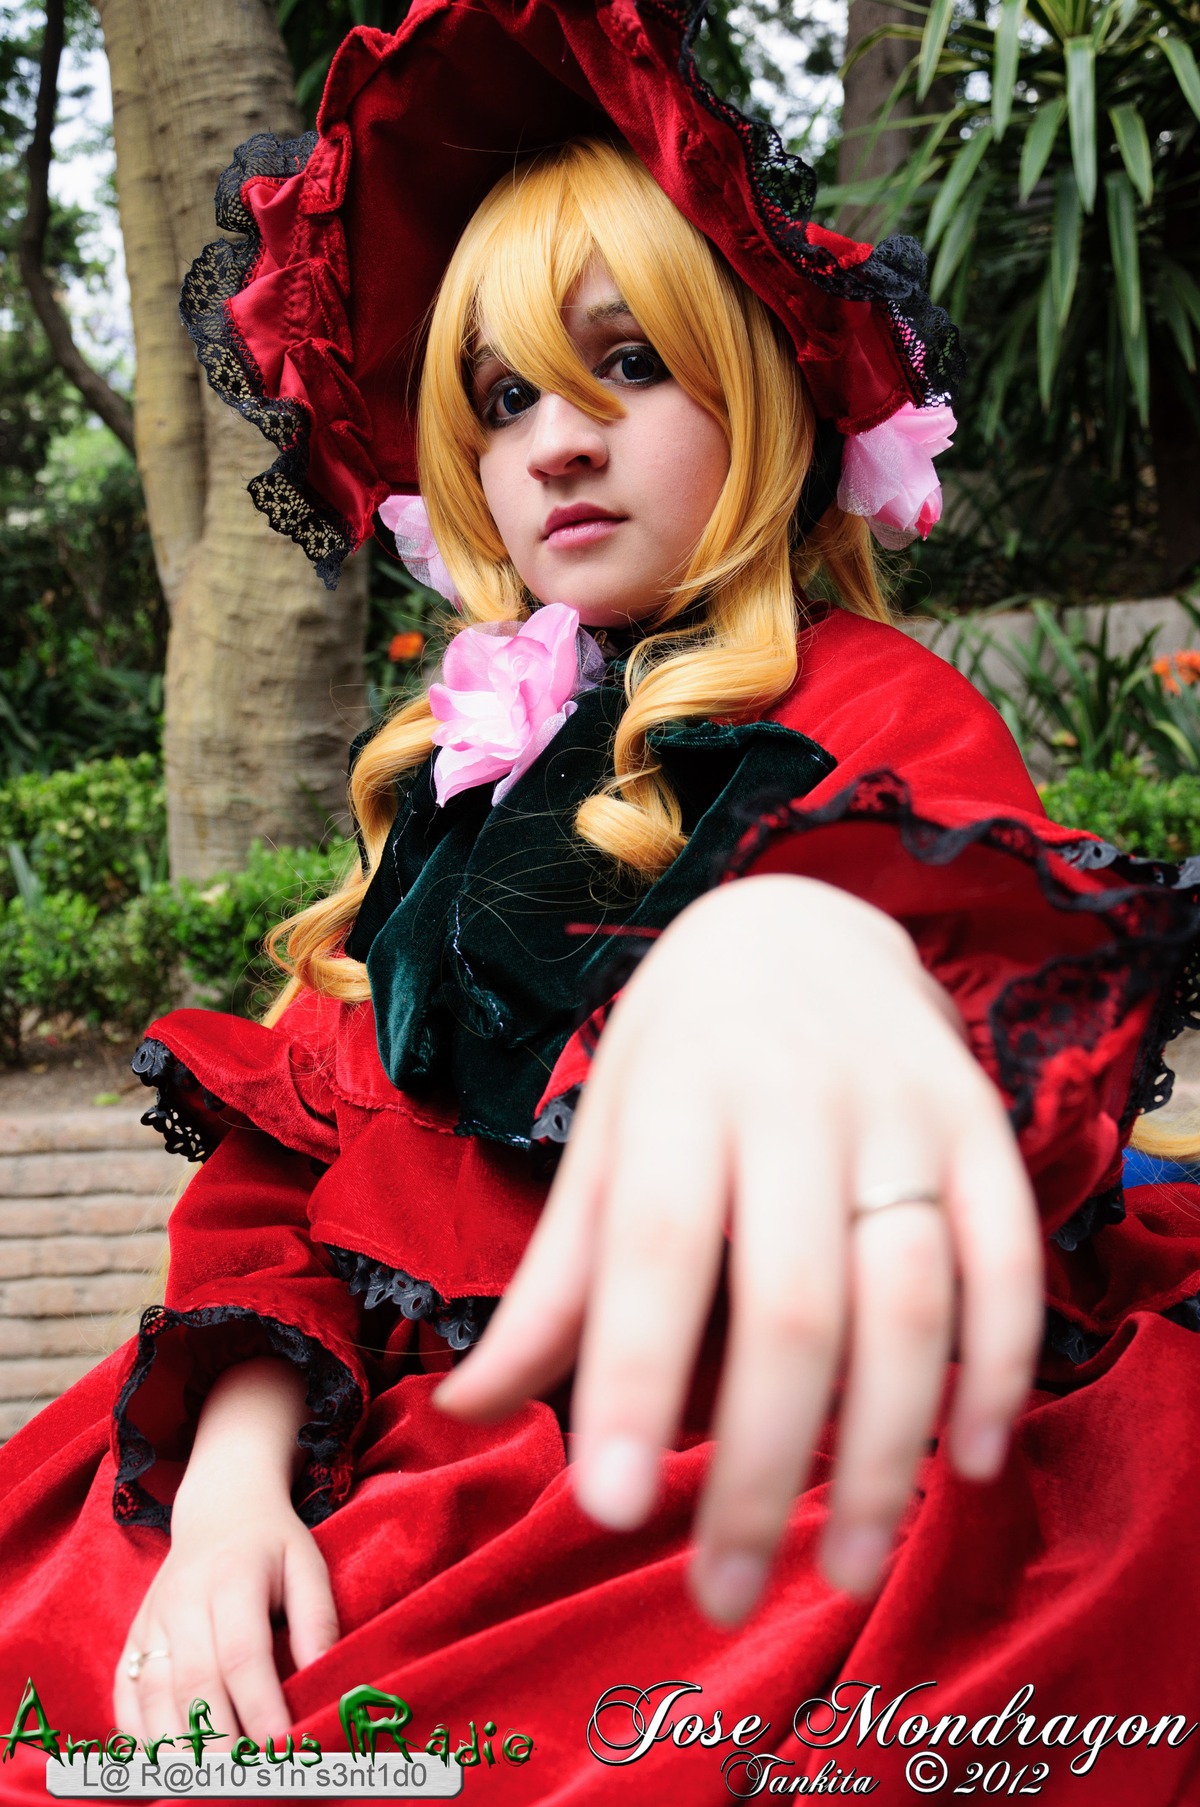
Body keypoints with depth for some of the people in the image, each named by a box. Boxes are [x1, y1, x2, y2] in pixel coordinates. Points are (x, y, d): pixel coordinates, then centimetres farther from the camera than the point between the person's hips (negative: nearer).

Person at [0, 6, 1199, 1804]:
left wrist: (808, 950, -52)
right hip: (376, 1452, 5)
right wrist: (230, 1474, -10)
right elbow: (288, 1146, 9)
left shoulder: (876, 714, -2)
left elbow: (968, 890, -27)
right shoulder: (462, 763, 14)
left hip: (734, 1509, -4)